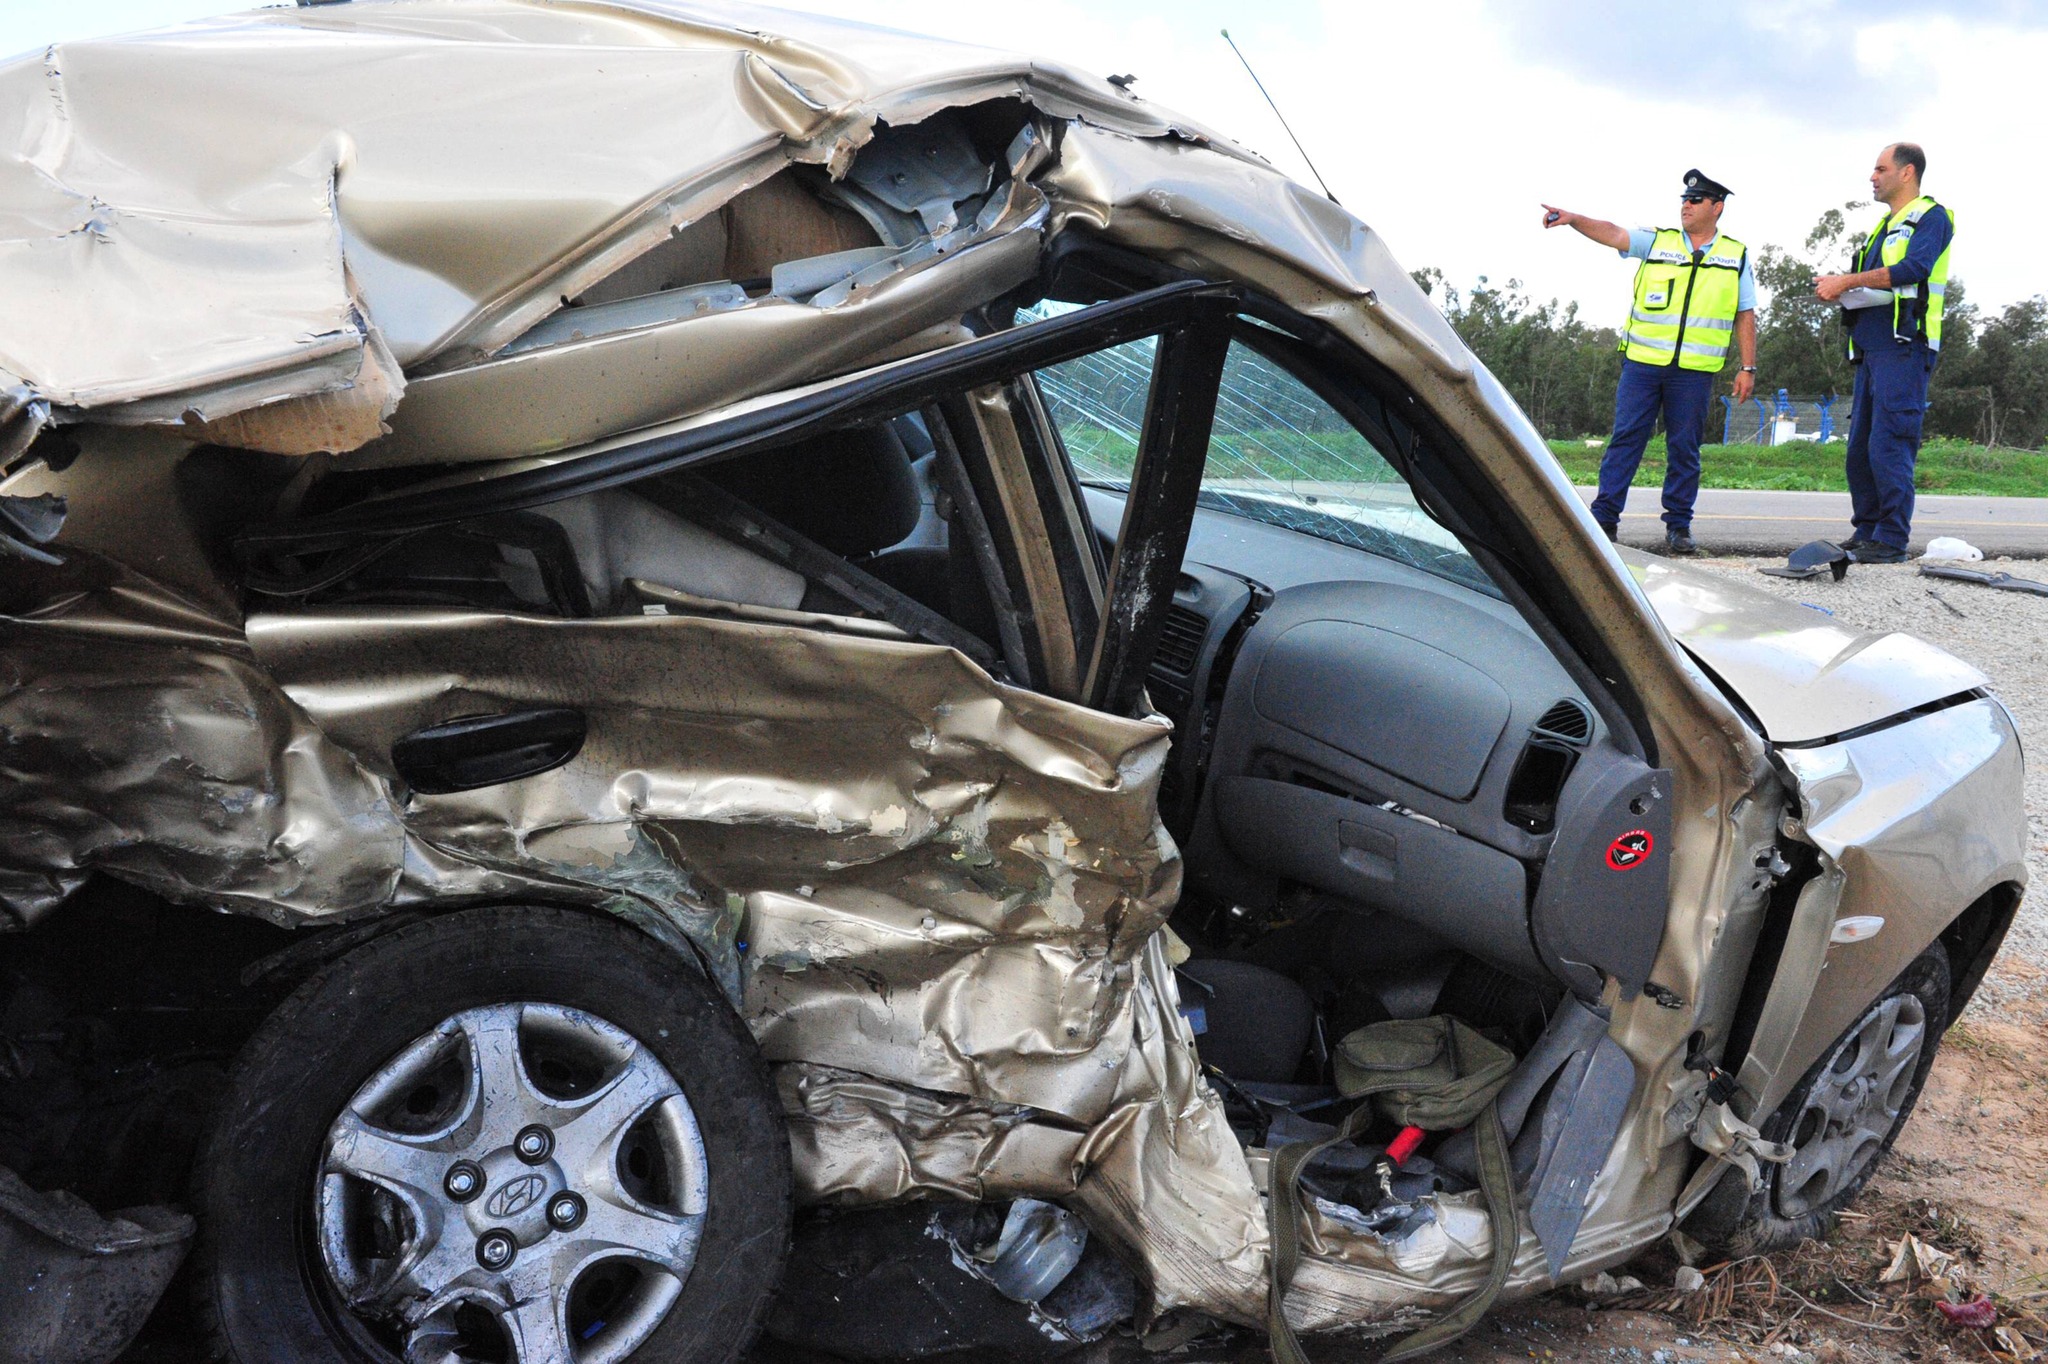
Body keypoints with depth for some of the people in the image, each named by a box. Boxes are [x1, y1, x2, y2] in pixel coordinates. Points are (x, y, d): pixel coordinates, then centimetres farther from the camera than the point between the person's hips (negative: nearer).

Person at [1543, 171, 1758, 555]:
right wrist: (1573, 219, -21)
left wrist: (1747, 368, 6)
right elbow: (1613, 234, -4)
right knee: (1626, 437, -4)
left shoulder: (1736, 255, 12)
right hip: (1642, 361, 0)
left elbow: (1745, 317, 12)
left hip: (1695, 370, 0)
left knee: (1684, 447, 3)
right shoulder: (1656, 241, 11)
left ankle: (1678, 526, 10)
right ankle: (1604, 518, -2)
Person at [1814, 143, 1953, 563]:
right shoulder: (1884, 227, 24)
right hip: (1870, 347, 9)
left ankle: (1892, 541, -10)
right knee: (1860, 447, 8)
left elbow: (1914, 269, -18)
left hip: (1903, 348, -9)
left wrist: (1848, 281, -16)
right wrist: (1840, 288, 3)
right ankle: (1866, 533, 14)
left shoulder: (1931, 217, -2)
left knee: (1889, 445, -13)